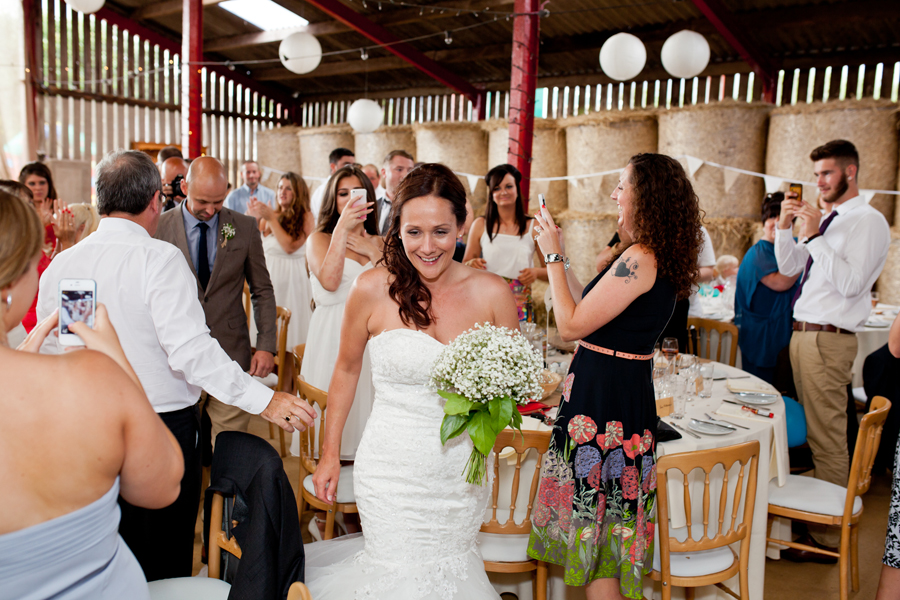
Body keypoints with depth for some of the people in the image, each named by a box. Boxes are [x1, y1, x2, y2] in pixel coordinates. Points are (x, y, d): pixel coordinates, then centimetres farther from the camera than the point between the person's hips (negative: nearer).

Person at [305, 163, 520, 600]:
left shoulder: (491, 293, -7)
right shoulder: (373, 289, -10)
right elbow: (347, 370, 5)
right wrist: (330, 454, 9)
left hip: (462, 473, 3)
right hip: (393, 471, -2)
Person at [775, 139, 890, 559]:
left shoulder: (868, 221, -8)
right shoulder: (828, 221, 18)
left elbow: (849, 283, -20)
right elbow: (789, 267, 18)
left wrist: (814, 236, -20)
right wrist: (785, 225, 4)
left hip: (828, 339, -9)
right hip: (803, 333, 9)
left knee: (827, 439, -5)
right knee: (810, 430, 17)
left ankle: (828, 538, 5)